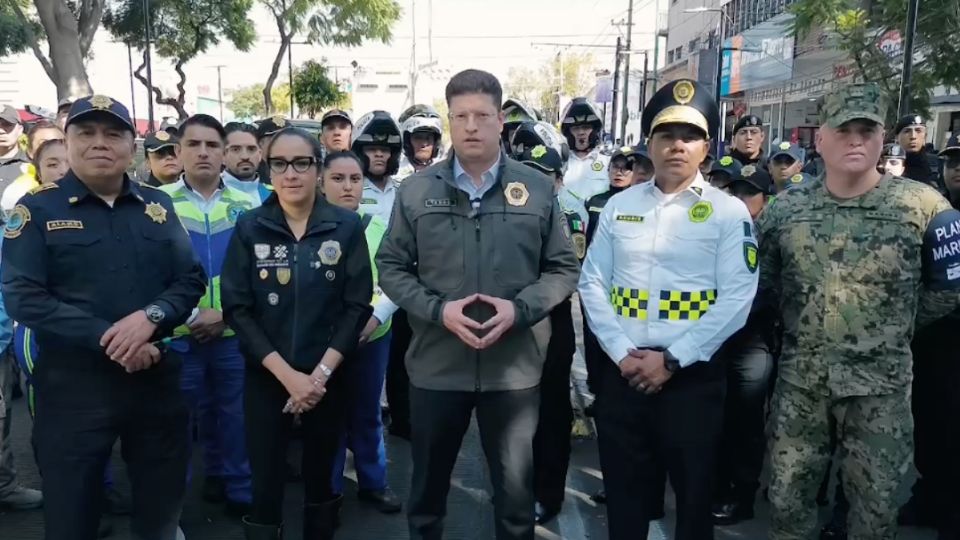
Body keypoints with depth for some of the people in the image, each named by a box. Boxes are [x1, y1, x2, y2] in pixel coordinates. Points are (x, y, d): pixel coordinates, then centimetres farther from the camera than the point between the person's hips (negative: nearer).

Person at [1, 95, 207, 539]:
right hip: (73, 385, -3)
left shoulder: (158, 206, 8)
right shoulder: (37, 210, -2)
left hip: (156, 379, 3)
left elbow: (192, 279, 4)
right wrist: (108, 340, -19)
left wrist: (152, 315, -16)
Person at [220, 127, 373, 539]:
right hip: (265, 376, 0)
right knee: (265, 486, 2)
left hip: (329, 376, 0)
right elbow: (237, 309, -6)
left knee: (321, 479, 14)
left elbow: (357, 306, -4)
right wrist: (287, 374, -14)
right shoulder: (249, 228, -3)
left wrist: (321, 373, -12)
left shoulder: (347, 226, -3)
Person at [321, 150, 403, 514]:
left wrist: (376, 317, -15)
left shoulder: (379, 227, 0)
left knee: (367, 414, 16)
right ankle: (327, 491, 27)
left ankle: (373, 483, 33)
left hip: (373, 336, 2)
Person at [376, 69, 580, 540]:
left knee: (516, 488, 15)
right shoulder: (416, 190, 1)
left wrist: (519, 309, -15)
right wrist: (438, 309, -14)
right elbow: (391, 267, 2)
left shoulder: (538, 189, 0)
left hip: (515, 367, 0)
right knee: (428, 483, 19)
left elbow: (564, 268, 2)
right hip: (436, 365, 1)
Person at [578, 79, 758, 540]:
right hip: (621, 372, 3)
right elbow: (592, 283, 4)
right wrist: (622, 353, -9)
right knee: (623, 488, 14)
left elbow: (736, 299, -10)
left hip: (693, 375, -2)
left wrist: (672, 360, -15)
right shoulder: (619, 205, 8)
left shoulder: (729, 212, -2)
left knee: (693, 489, 12)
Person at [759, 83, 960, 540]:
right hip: (800, 379, 2)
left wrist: (894, 328, 0)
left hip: (882, 384, -1)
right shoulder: (786, 208, 0)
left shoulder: (921, 205, -6)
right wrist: (799, 322, 2)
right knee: (787, 495, 13)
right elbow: (759, 282, 9)